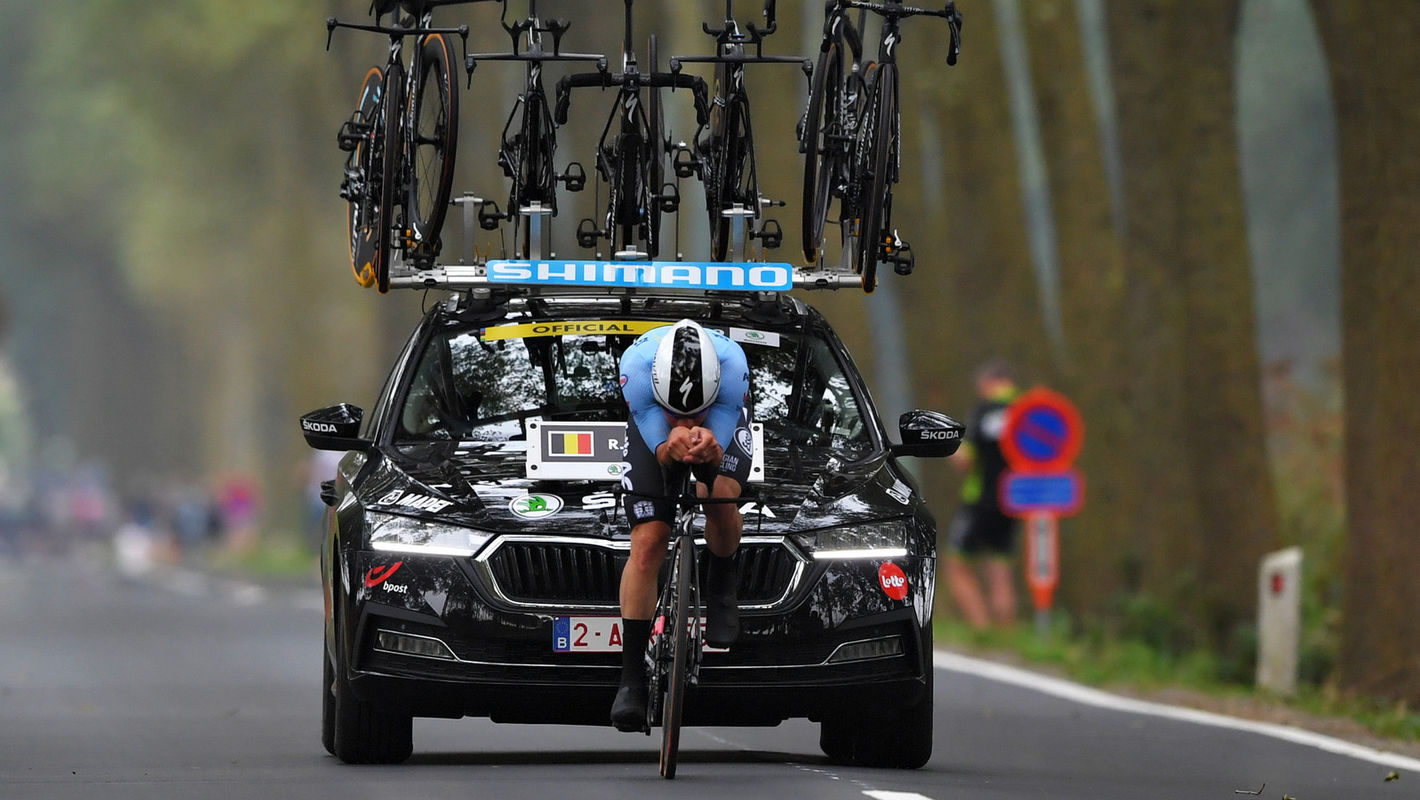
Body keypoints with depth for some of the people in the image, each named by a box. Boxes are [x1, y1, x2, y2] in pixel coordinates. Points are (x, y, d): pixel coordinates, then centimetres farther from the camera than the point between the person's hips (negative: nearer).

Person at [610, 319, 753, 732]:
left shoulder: (733, 365, -40)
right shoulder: (636, 366, -39)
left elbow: (716, 457, -32)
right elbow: (660, 452, -31)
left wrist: (706, 448, -56)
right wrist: (673, 446, -54)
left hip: (722, 423, 0)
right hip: (654, 431, 0)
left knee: (721, 498, -29)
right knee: (647, 543, -11)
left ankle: (721, 585, 5)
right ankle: (631, 677, -2)